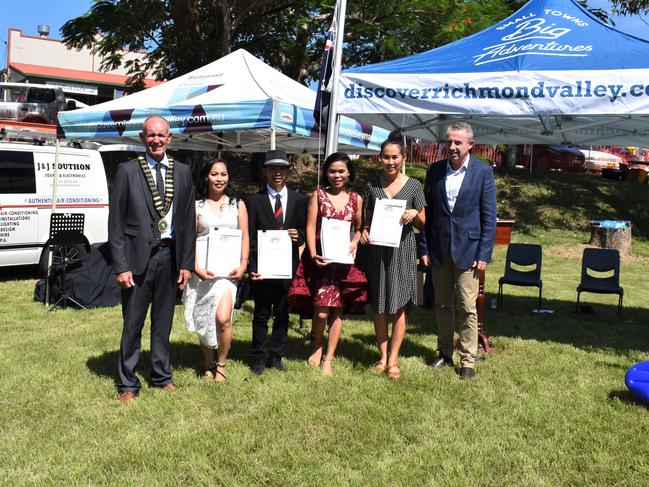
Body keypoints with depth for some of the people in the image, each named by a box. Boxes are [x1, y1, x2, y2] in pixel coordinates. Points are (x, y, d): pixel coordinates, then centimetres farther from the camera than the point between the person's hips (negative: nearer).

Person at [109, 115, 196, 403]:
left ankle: (162, 376, 31)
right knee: (133, 324, 5)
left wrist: (186, 263, 3)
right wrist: (121, 266, -10)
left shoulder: (182, 172, 7)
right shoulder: (128, 171, -3)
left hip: (169, 256, 3)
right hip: (138, 256, -3)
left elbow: (188, 221, 8)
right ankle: (127, 384, 18)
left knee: (163, 322, 15)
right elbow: (116, 223, -5)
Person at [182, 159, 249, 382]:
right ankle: (208, 364, 25)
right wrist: (196, 268, -11)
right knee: (203, 321, 8)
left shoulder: (237, 205, 10)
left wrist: (243, 265, -4)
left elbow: (244, 237, 8)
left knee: (223, 318, -15)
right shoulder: (196, 206, 6)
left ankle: (221, 364, 4)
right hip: (202, 269, 1)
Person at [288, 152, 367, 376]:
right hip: (320, 259, -2)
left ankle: (328, 359, 16)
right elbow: (310, 227, -2)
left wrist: (354, 243, -6)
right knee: (321, 311, -10)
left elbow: (359, 229, 15)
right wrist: (313, 254, -14)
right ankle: (317, 347, 19)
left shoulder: (356, 199, 8)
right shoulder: (318, 195, 3)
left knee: (337, 310, 4)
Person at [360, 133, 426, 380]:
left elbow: (422, 224, 5)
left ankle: (393, 359, 9)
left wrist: (414, 214, -16)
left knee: (399, 304, 1)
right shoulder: (372, 185, 6)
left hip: (402, 250, -2)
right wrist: (364, 230, -8)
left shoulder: (413, 186, 1)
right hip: (377, 250, 2)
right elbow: (367, 219, 13)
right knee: (379, 306, 6)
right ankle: (383, 356, 18)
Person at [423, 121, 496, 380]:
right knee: (442, 305, 12)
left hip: (467, 249, -3)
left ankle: (468, 361, 9)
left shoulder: (483, 171, -4)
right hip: (439, 249, 4)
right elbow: (428, 211, 8)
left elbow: (489, 217, -4)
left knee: (468, 308, -1)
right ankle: (445, 353, 26)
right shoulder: (435, 170, 5)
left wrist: (484, 254, -9)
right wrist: (425, 248, 3)